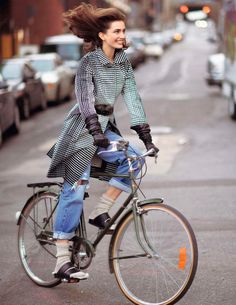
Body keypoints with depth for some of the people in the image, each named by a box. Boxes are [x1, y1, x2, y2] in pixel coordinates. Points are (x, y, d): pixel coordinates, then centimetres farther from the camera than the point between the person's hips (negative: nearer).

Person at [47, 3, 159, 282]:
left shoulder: (123, 62, 3)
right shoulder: (89, 62, -15)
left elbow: (132, 98, 0)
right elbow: (85, 98, -24)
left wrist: (145, 134, -8)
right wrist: (96, 131, -36)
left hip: (104, 128, 6)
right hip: (81, 131, -6)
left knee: (134, 160, -17)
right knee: (74, 192, -7)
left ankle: (100, 212, -2)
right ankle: (62, 261, -3)